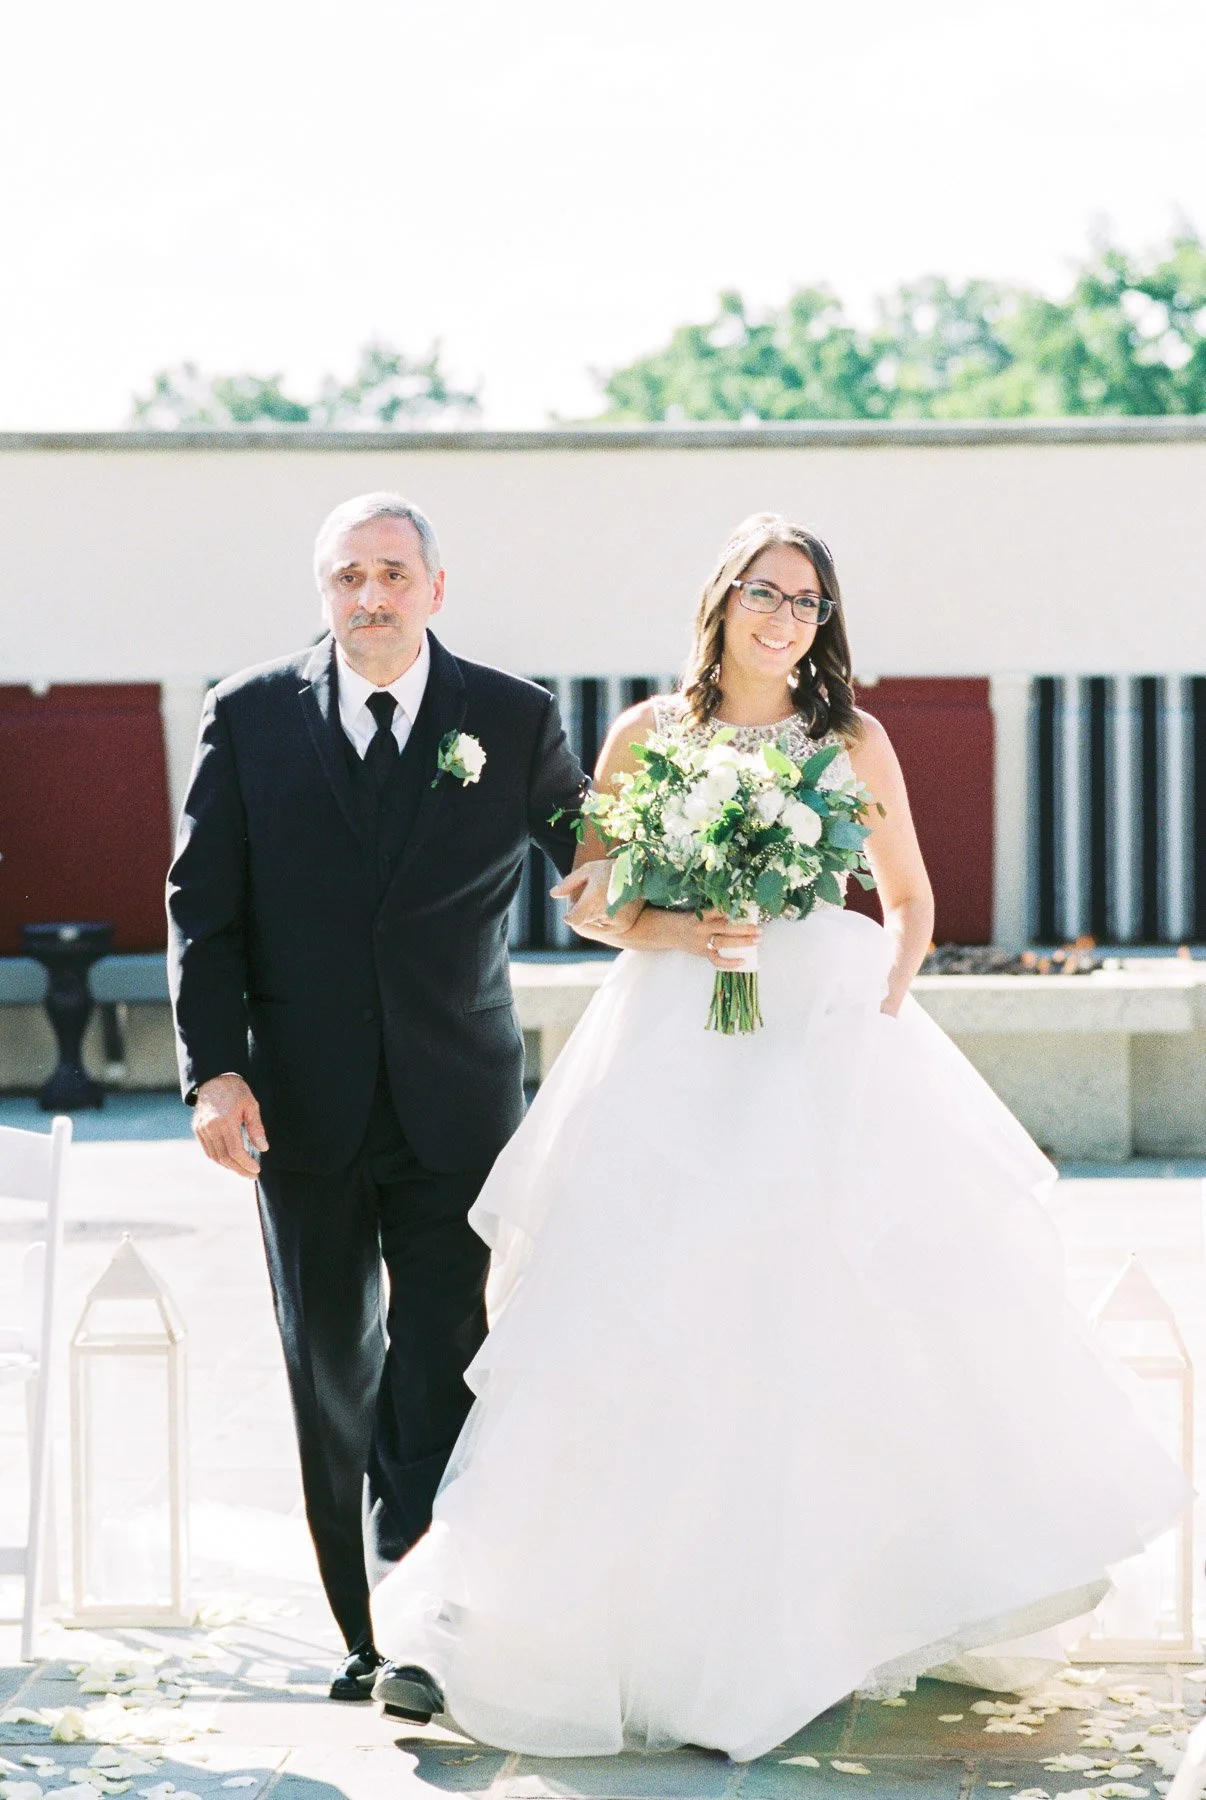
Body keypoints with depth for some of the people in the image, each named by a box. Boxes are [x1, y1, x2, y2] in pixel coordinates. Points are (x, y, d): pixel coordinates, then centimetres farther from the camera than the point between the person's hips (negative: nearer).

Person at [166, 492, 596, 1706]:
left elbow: (597, 871, 13)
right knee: (331, 1377, 9)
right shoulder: (250, 718, 1)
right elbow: (201, 910, 1)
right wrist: (215, 1069, -8)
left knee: (442, 1369, -6)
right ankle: (364, 1632, 20)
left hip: (455, 1104, -1)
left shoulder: (514, 721, 1)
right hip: (303, 1104, 1)